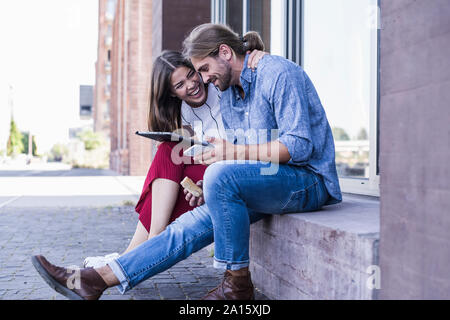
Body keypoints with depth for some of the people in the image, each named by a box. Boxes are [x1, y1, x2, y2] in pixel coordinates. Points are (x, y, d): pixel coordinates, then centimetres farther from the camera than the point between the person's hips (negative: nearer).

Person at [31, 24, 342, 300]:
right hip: (264, 183, 8)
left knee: (220, 174, -32)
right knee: (191, 225, -7)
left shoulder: (278, 73, -12)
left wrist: (234, 152, -27)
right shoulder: (228, 95, 15)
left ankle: (237, 283, -19)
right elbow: (235, 156, 16)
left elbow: (299, 145, -21)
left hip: (308, 181, -8)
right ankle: (92, 281, -9)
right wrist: (204, 186, -3)